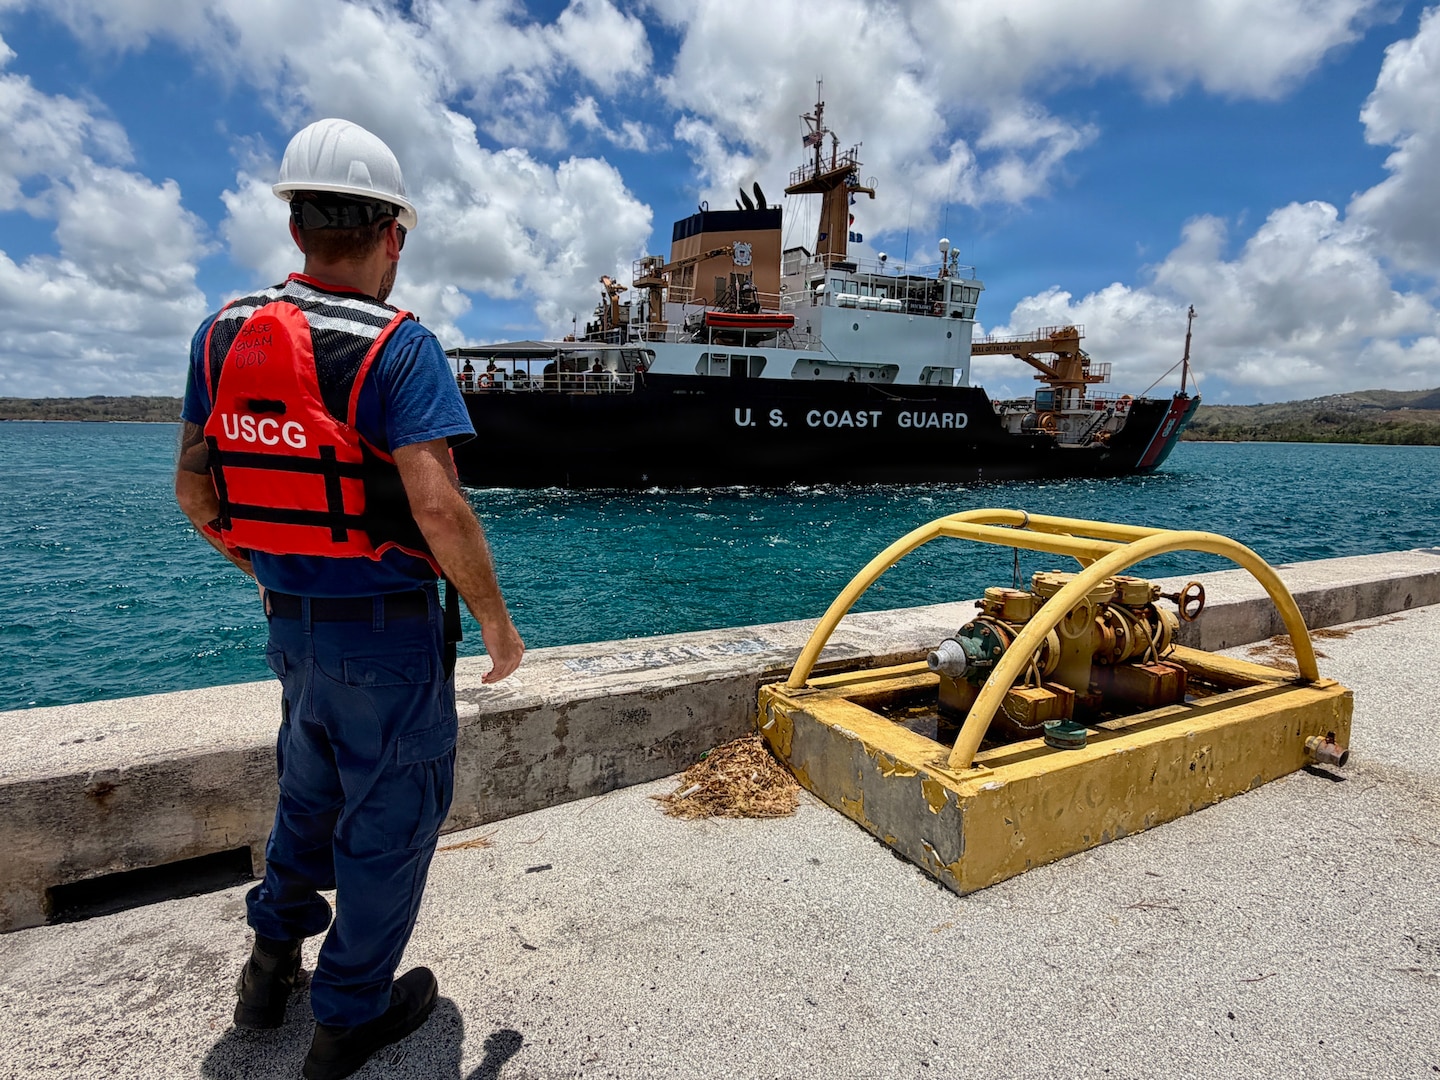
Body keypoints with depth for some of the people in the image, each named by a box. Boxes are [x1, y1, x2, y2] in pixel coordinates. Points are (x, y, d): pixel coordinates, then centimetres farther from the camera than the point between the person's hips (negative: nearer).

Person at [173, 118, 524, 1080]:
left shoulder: (223, 334, 2)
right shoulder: (399, 348, -18)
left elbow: (194, 488, 8)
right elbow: (438, 506, -27)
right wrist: (499, 625, -15)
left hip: (292, 623, 7)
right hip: (389, 631, -6)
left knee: (310, 792, 29)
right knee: (389, 816, 13)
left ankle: (272, 965, 46)